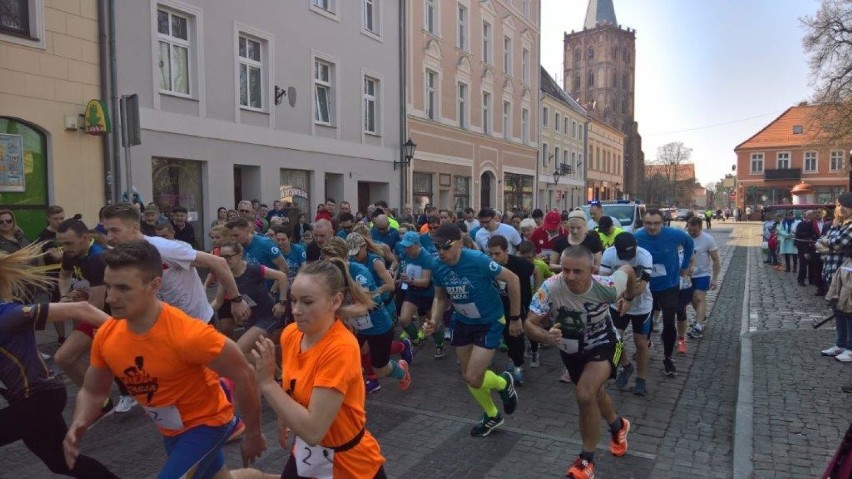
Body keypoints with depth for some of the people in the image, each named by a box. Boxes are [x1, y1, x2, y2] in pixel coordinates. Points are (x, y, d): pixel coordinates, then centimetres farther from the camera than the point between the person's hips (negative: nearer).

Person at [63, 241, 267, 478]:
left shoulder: (187, 334, -35)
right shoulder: (106, 335, -15)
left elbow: (243, 375, -26)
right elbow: (92, 391, 2)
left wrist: (253, 434, -16)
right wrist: (78, 425, -19)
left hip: (206, 422, -6)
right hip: (170, 429, 6)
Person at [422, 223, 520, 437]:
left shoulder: (478, 260, -29)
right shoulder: (437, 267, -14)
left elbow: (512, 279, -18)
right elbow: (440, 297, 5)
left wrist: (515, 318, -11)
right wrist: (434, 321, -14)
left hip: (490, 322, -5)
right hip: (462, 322, 6)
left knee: (473, 378, -11)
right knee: (467, 376, 14)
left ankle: (504, 383, 25)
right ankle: (492, 416, 41)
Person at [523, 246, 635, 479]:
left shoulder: (606, 286, -32)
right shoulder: (550, 288, -34)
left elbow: (628, 270, -9)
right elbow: (529, 323, -30)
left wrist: (628, 298, 7)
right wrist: (546, 337, -51)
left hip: (603, 344, -2)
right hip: (571, 349, 3)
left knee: (585, 395, -23)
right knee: (594, 393, 21)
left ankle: (587, 459, -2)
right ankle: (618, 426, 56)